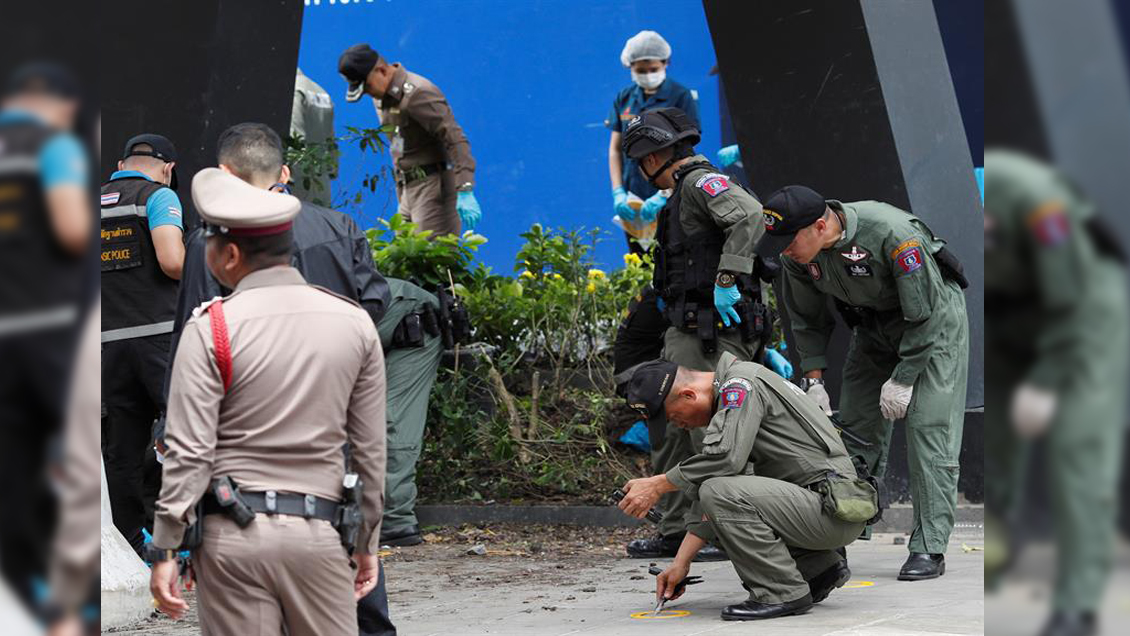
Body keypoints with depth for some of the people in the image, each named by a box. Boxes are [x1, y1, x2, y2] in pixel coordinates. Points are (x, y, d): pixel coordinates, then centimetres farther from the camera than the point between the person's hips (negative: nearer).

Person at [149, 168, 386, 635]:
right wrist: (368, 544, 15)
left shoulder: (210, 329, -5)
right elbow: (371, 451, 8)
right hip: (319, 531, 2)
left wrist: (164, 549, -4)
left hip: (232, 532, -2)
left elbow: (188, 452, -9)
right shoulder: (354, 322, 5)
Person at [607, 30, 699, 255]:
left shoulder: (681, 97, -4)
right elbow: (615, 149, 12)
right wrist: (618, 192, -2)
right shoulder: (624, 99, 10)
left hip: (670, 200, -4)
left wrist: (663, 195, -19)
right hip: (633, 201, 4)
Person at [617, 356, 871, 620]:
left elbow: (727, 458, -26)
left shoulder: (741, 383, -11)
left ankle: (783, 592, -12)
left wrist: (658, 485, -15)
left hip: (835, 510, -10)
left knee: (721, 493, -23)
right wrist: (681, 561, 15)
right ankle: (819, 567, 16)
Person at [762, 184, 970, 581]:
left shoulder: (892, 234, -35)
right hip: (873, 325, 6)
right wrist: (813, 381, -4)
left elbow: (924, 313, -27)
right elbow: (807, 321, 3)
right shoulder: (797, 255, -15)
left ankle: (929, 549, -13)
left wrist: (902, 379, -22)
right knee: (855, 431, 1)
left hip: (935, 321, -6)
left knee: (928, 429, -15)